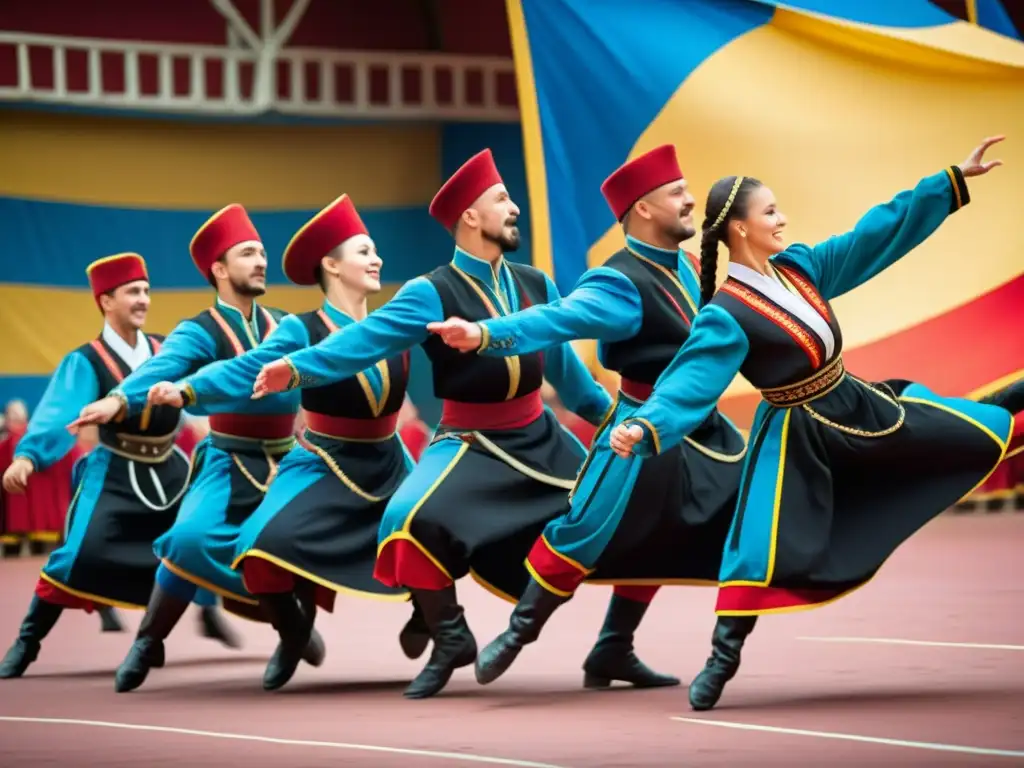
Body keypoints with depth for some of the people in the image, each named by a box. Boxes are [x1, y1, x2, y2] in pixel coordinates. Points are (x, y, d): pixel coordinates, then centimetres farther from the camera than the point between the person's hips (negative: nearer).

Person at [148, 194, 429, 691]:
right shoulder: (304, 331, -11)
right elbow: (249, 371, -22)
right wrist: (187, 390, -37)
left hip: (387, 467, 4)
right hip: (325, 468, -4)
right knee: (263, 547, -26)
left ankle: (423, 622, 18)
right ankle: (293, 636, 5)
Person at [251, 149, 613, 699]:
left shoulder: (535, 285, 3)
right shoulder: (432, 294, -13)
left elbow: (562, 364, 16)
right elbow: (367, 339, -24)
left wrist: (612, 417, 24)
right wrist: (300, 368, -39)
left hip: (539, 440, 5)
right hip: (471, 445, -5)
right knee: (414, 519, -30)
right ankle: (450, 641, -11)